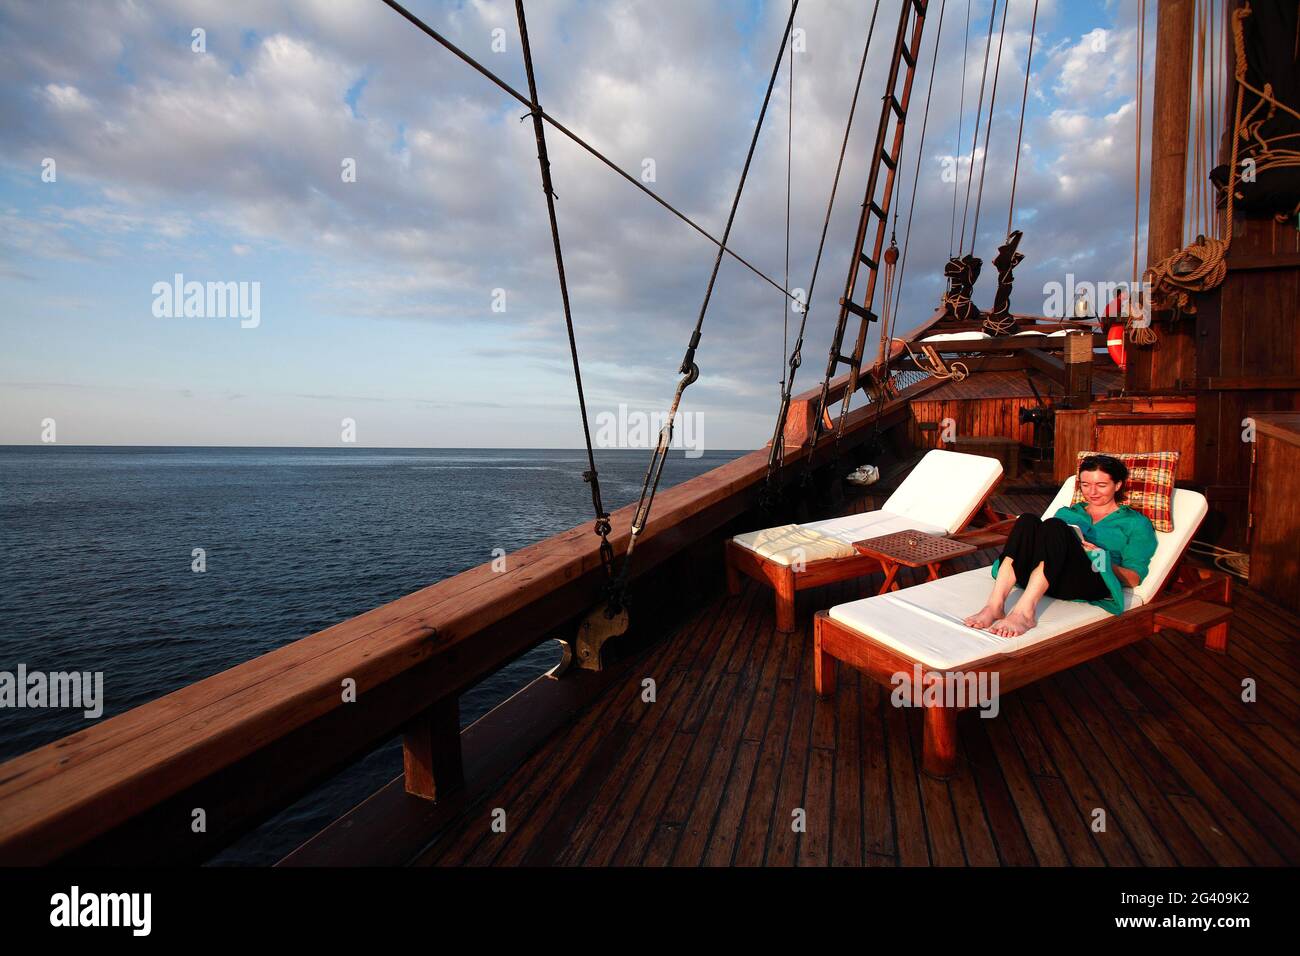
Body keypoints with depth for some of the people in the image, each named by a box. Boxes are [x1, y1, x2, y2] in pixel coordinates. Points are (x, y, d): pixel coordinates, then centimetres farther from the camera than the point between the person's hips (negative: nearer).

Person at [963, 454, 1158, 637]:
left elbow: (1134, 579, 13)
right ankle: (995, 605, -42)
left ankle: (1024, 612, -47)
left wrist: (1103, 560, -6)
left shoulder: (1136, 523, 22)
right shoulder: (1066, 513, 32)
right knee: (1028, 521, -27)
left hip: (1093, 583, -3)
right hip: (1039, 579, 3)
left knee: (1054, 527, -31)